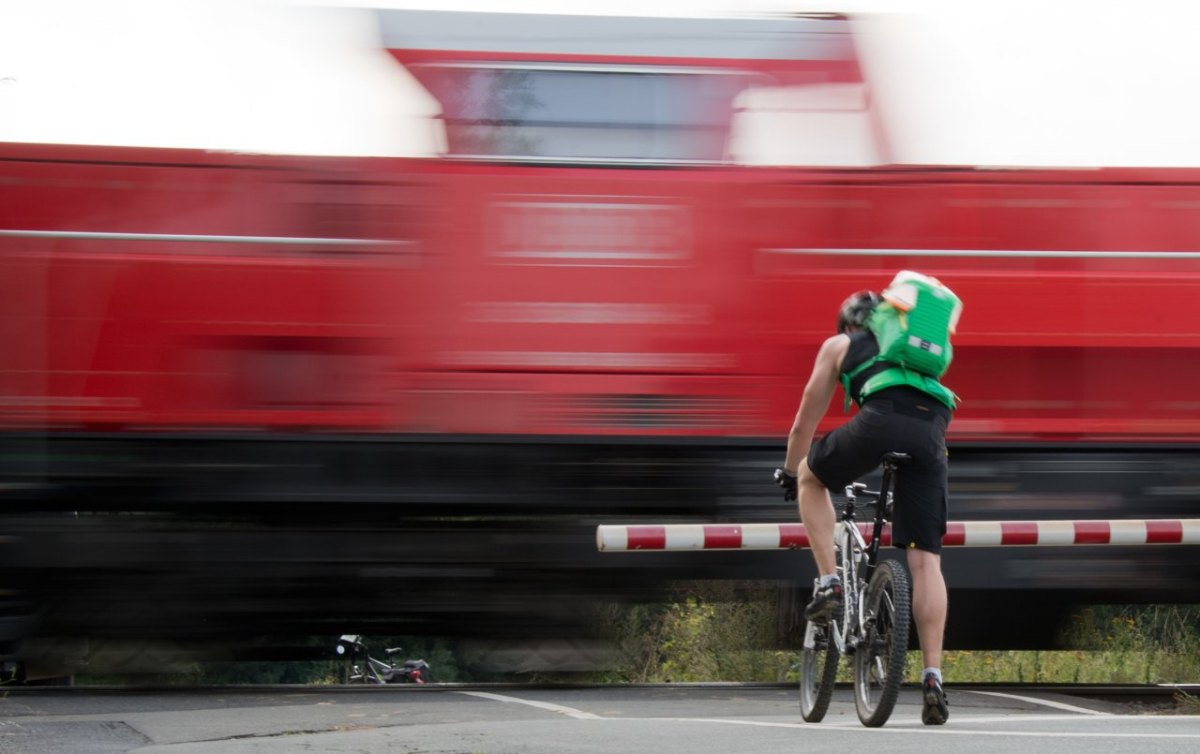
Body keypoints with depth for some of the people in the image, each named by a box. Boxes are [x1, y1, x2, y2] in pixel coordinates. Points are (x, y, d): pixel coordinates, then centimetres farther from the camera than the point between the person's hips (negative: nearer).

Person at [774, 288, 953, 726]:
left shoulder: (839, 345, 30)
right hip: (931, 435, 3)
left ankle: (829, 584, 13)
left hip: (879, 425, -3)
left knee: (812, 477, 27)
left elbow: (804, 424, 33)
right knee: (925, 559, 2)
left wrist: (789, 473, 49)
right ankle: (932, 678, -8)